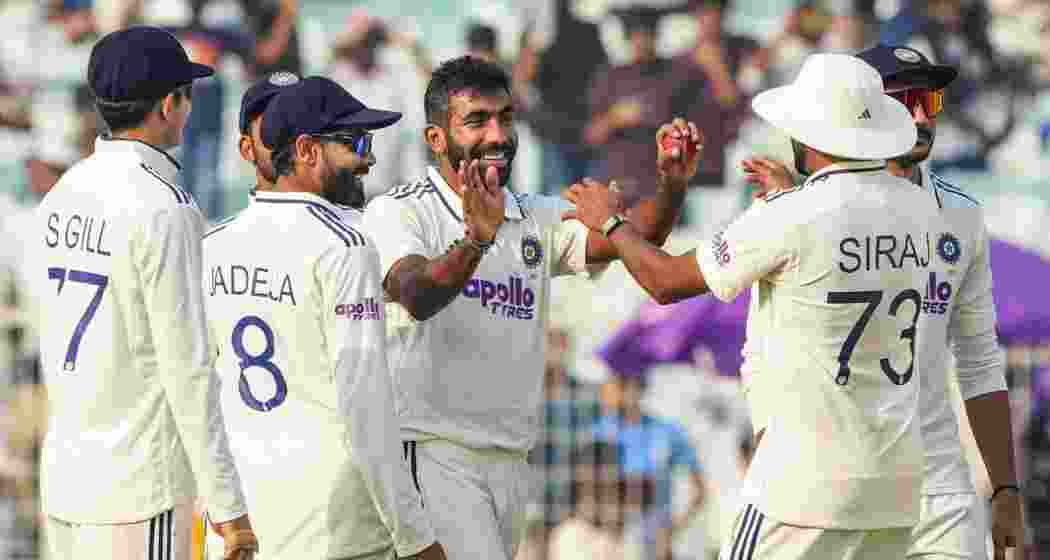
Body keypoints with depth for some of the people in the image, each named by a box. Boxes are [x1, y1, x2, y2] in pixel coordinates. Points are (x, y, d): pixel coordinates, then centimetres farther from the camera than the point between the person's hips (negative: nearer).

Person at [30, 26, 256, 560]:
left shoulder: (61, 198, 9)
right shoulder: (163, 210, -17)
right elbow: (187, 367, -18)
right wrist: (227, 505, -15)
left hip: (64, 473, 8)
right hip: (137, 485, -8)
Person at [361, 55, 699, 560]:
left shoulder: (537, 219, 13)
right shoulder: (397, 213, -5)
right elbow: (416, 296, -25)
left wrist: (672, 185, -22)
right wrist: (476, 239, -42)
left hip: (511, 461, 6)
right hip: (433, 454, -6)